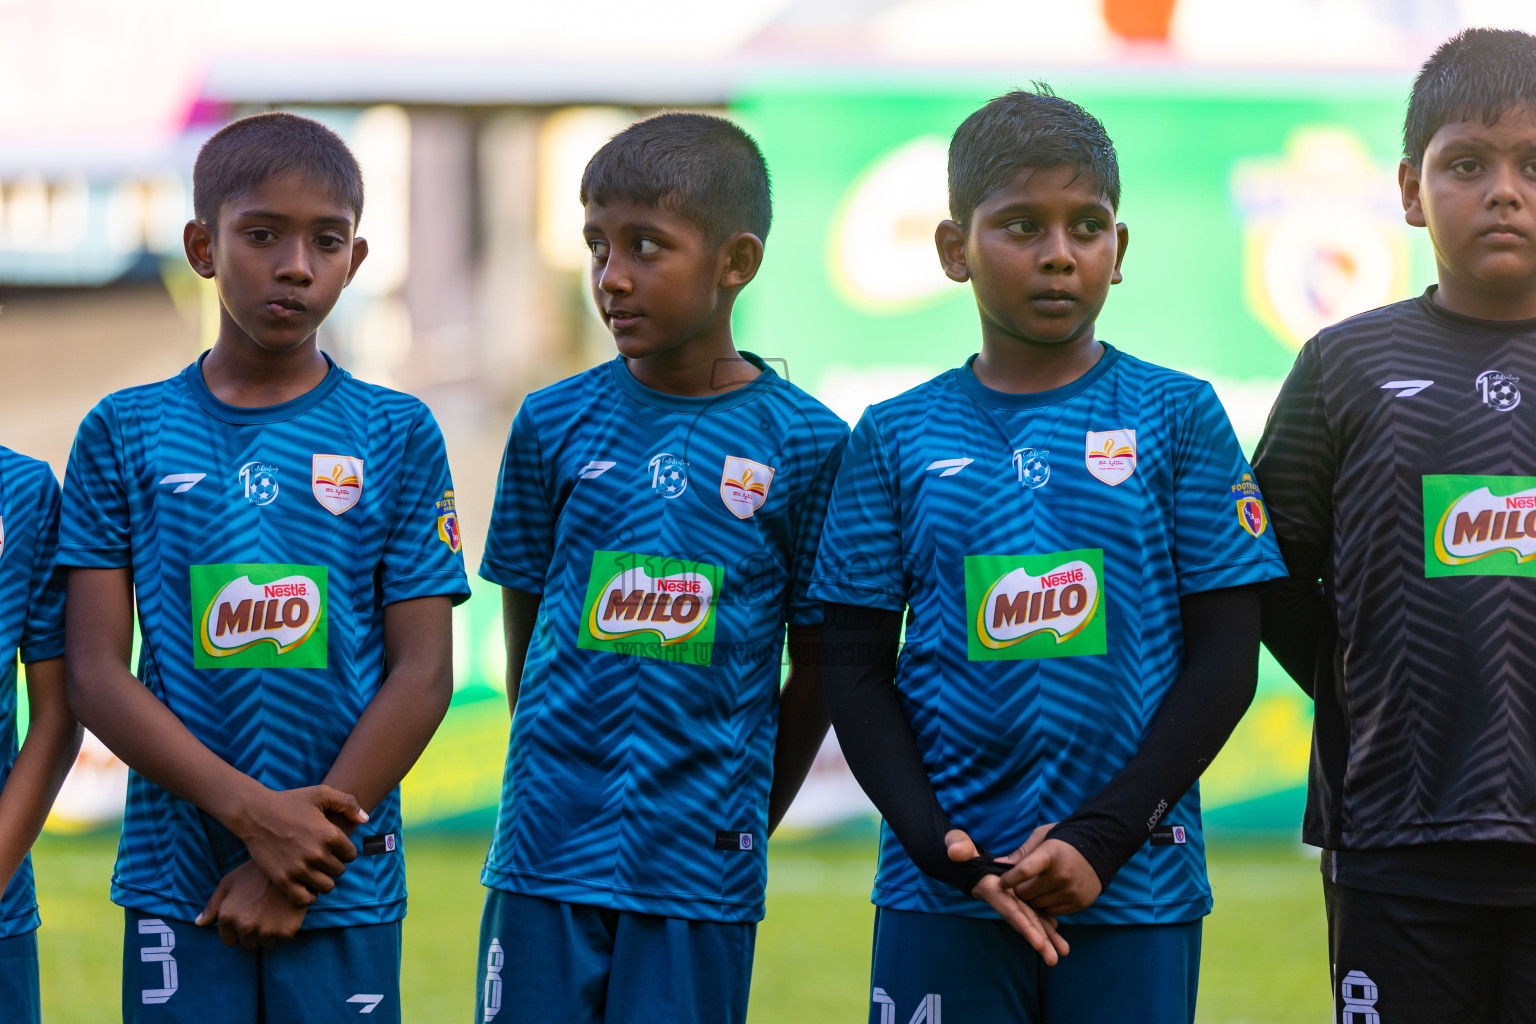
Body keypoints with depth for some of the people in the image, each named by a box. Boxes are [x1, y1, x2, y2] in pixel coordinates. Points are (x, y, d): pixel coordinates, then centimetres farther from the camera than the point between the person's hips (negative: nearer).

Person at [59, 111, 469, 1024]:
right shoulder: (126, 434, 4)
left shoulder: (396, 435, 3)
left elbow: (423, 674, -1)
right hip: (176, 884, 0)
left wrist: (298, 865, -8)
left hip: (344, 890, 0)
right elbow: (96, 674, -1)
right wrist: (253, 814, -13)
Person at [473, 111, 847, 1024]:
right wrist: (556, 789, 10)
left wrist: (747, 825, 4)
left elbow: (818, 668, 5)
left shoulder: (803, 443, -1)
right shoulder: (556, 425, 4)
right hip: (551, 847, 2)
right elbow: (525, 634, 12)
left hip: (699, 877, -2)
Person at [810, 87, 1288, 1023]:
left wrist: (1103, 836, -9)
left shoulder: (1176, 418, 3)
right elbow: (857, 668, 6)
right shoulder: (899, 439, 6)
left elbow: (1225, 660, 0)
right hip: (944, 892, 1)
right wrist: (938, 842, -8)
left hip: (1134, 889, -1)